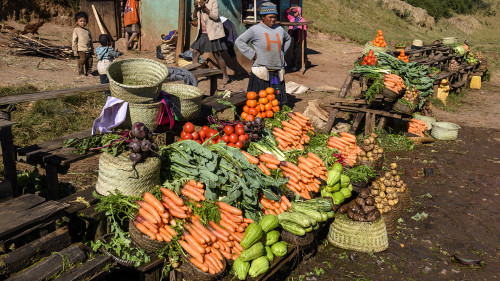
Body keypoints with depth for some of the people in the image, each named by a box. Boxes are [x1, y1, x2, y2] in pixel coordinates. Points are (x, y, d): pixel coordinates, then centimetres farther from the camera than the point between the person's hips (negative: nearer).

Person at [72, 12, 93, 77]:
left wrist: (92, 50, 16)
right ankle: (81, 73, 5)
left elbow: (90, 41, 20)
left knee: (89, 62, 6)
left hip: (88, 50, 5)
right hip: (81, 50, -5)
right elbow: (74, 41, -3)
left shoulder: (87, 31, 14)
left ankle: (89, 72, 19)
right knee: (81, 62, -4)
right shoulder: (76, 30, -1)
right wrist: (75, 51, -8)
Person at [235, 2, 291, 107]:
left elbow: (288, 39, 33)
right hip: (261, 71, -4)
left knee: (278, 101, 5)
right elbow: (239, 41, -2)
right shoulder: (255, 29, -3)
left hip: (277, 72, 5)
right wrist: (252, 55, -8)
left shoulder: (279, 29, 12)